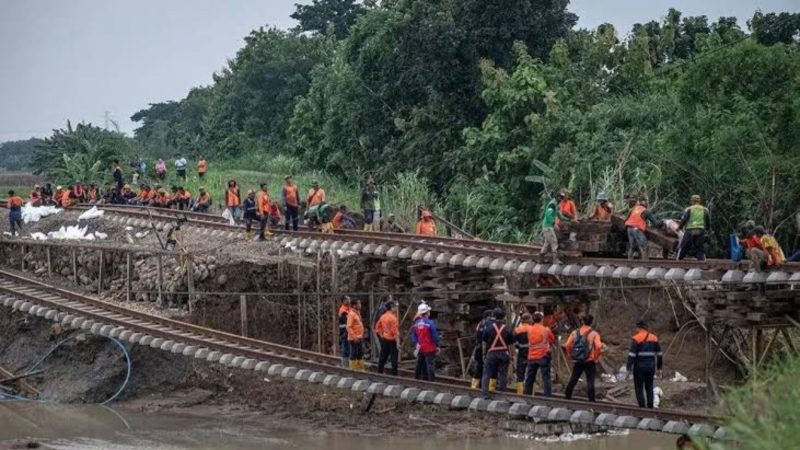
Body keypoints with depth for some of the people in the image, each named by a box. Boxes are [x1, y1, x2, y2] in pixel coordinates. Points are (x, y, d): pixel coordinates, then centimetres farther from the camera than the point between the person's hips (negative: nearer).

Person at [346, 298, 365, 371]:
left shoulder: (357, 313, 12)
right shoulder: (351, 314, -16)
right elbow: (349, 327, -21)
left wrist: (361, 335, 15)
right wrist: (354, 337, -23)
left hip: (359, 338, 9)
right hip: (354, 339, -9)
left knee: (360, 353, 14)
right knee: (354, 354, -3)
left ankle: (360, 368, 22)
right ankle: (353, 369, 3)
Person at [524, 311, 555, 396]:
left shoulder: (530, 330, 5)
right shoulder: (546, 330, -7)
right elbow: (553, 340, 4)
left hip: (532, 357, 4)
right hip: (543, 356, -4)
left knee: (529, 378, 12)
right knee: (546, 378, -5)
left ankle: (526, 395, 15)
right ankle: (548, 396, -11)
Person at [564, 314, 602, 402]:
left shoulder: (575, 333, 4)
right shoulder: (594, 334, -6)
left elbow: (567, 345, -3)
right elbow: (598, 346, -20)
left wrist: (571, 355, 8)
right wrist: (596, 357, -6)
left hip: (577, 361, 4)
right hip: (589, 362, -3)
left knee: (573, 380, 14)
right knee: (590, 381, -2)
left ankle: (567, 397, 20)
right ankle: (591, 400, -6)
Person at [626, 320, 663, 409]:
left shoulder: (636, 338, -9)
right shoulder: (654, 337, 7)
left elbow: (632, 354, -14)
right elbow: (659, 353, 11)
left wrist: (628, 367, -11)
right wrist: (659, 366, 19)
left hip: (639, 367, -5)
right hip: (650, 367, 5)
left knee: (639, 388, 2)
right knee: (649, 387, 13)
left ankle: (642, 407, -4)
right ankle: (650, 407, 11)